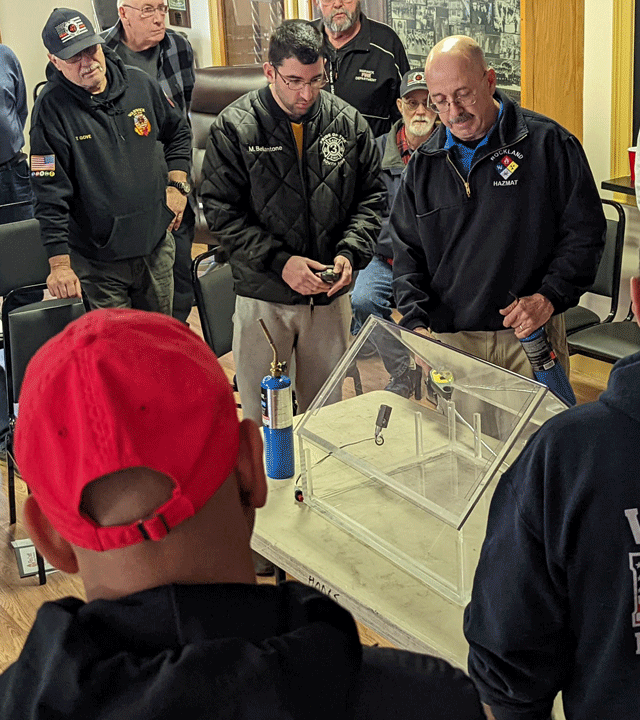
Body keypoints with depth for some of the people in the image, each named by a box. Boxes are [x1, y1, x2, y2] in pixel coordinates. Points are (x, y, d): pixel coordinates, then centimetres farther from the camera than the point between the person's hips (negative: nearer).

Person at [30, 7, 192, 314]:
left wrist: (177, 185, 7)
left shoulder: (140, 84, 1)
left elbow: (178, 133, 20)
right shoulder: (52, 107, -14)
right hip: (98, 262, -4)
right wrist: (60, 264, -20)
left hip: (157, 244, 5)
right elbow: (50, 196, -16)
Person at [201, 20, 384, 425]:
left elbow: (372, 196, 7)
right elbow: (221, 211, -9)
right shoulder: (235, 128, -8)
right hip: (263, 296, -2)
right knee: (261, 414, 8)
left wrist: (350, 253, -10)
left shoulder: (348, 122, 0)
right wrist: (279, 262, -18)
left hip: (331, 296, 2)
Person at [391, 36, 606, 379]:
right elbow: (407, 251, 9)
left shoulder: (548, 143, -3)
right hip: (449, 339, 2)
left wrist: (548, 298, -14)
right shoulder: (423, 164, 7)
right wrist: (416, 323, -6)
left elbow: (584, 231, -2)